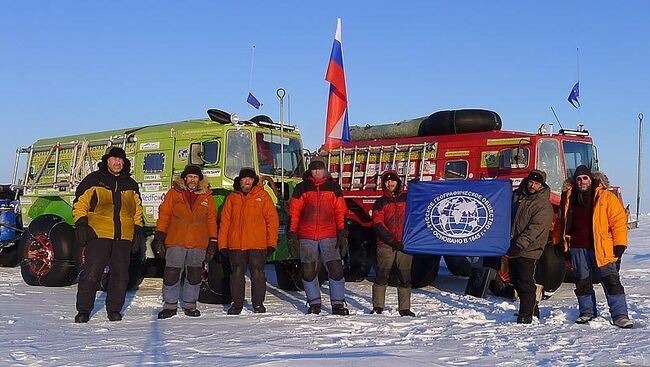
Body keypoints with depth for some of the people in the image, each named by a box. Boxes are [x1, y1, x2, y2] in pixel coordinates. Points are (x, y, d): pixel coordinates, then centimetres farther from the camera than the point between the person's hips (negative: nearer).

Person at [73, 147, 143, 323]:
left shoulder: (130, 184, 17)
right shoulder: (94, 180, 5)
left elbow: (138, 211, 21)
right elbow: (80, 203, 3)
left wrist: (138, 232, 14)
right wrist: (80, 224, -7)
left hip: (124, 237, 4)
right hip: (98, 235, -4)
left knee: (120, 275, 6)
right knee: (91, 273, -7)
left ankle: (114, 310, 17)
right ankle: (83, 311, 1)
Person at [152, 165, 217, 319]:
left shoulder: (207, 197, 9)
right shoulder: (173, 193, 5)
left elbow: (211, 220, 11)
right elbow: (164, 215, 3)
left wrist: (212, 242, 6)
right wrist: (159, 237, -3)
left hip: (198, 243, 2)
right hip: (175, 242, -1)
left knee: (194, 276, 8)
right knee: (171, 275, -1)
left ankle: (190, 305, 20)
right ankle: (170, 305, 11)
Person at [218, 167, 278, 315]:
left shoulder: (263, 196, 2)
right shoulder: (232, 198, 8)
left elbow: (272, 219, 0)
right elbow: (224, 222, 7)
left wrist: (271, 243, -5)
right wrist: (223, 244, 2)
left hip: (258, 245, -2)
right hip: (236, 244, 2)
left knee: (258, 275, 3)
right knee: (237, 274, 8)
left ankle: (258, 304, 15)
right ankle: (237, 303, 19)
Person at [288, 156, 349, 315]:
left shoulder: (333, 187, 9)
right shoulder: (301, 188, 7)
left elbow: (341, 213, 8)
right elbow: (294, 214, 7)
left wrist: (343, 235, 1)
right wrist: (292, 236, 2)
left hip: (329, 236, 0)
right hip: (306, 237, 0)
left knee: (336, 270, -7)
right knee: (308, 272, 3)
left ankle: (338, 304, 1)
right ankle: (314, 304, 16)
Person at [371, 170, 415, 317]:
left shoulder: (407, 198, 13)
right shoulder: (380, 203, 9)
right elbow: (378, 225, -1)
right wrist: (392, 241, -11)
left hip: (405, 244, 2)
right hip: (386, 245, -1)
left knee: (405, 277, 3)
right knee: (382, 276, -4)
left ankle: (405, 308, 9)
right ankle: (377, 307, 2)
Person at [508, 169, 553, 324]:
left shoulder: (544, 205, -10)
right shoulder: (517, 195, 11)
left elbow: (534, 228, -19)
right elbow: (508, 216, 22)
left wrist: (519, 245, -27)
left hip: (528, 250, -7)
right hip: (513, 248, 7)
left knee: (525, 283, -9)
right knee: (516, 281, 14)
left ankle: (526, 314, -5)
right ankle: (532, 309, 26)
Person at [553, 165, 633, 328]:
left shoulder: (606, 197, -1)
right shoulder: (568, 198, 11)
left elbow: (619, 221, -2)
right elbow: (561, 222, 22)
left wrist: (619, 244, -8)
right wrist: (558, 241, 18)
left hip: (601, 247, -4)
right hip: (577, 248, 4)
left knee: (611, 280, -7)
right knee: (582, 282, 10)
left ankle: (620, 315, -5)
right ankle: (587, 313, 23)